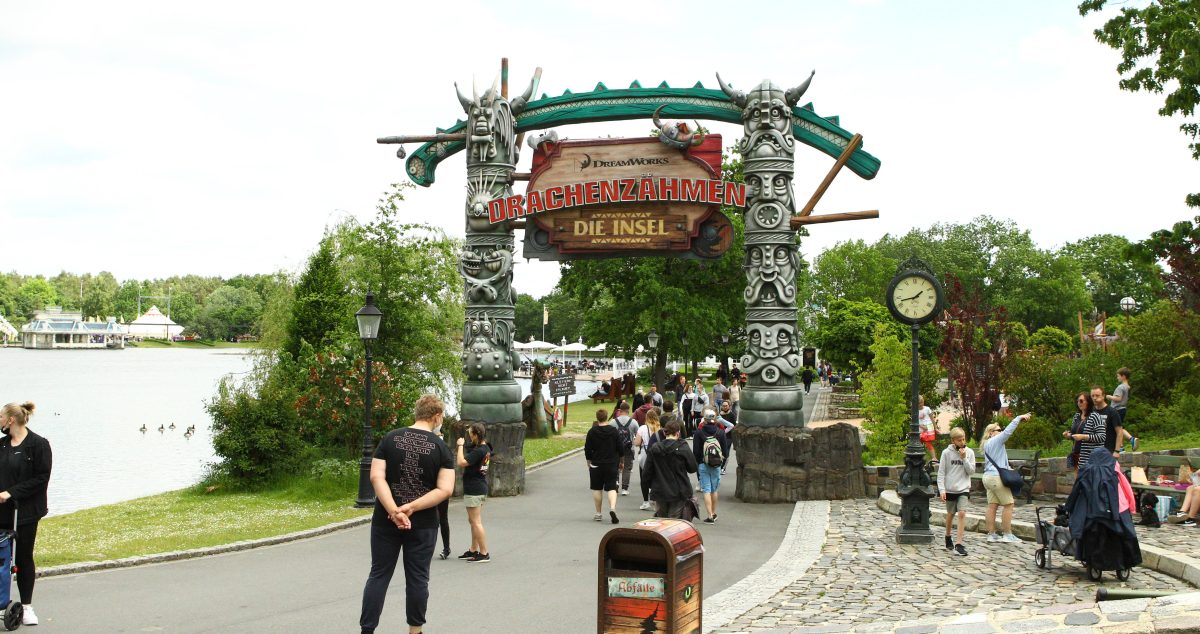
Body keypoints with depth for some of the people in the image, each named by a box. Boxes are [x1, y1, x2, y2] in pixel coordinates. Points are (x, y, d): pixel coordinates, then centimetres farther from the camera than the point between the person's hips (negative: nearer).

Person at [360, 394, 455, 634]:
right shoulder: (441, 448, -3)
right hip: (423, 524, -1)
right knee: (417, 577, 10)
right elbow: (445, 489, -12)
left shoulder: (390, 438, 1)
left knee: (379, 575, 8)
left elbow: (377, 477, -9)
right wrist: (411, 508, -15)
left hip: (385, 521, 1)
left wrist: (394, 510, -16)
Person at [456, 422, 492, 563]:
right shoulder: (486, 448, 9)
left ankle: (484, 553, -4)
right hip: (481, 488, 10)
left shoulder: (478, 451, -21)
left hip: (473, 490, -10)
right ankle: (473, 550, 26)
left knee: (476, 522, -6)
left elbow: (461, 462, -24)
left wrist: (461, 445, -13)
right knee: (473, 521, 18)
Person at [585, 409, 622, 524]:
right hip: (611, 464, 0)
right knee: (611, 487, 1)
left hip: (596, 464, 0)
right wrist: (620, 461, 18)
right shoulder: (614, 431, -3)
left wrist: (589, 462, 12)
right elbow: (620, 448, 1)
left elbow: (587, 449, -2)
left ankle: (598, 513, 15)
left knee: (597, 489, 11)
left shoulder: (592, 432, -6)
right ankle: (612, 508, -23)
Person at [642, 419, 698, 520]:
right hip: (679, 492, -3)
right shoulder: (683, 448, -10)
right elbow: (693, 468, -1)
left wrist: (652, 485, 16)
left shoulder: (654, 448, -1)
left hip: (660, 492, 3)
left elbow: (648, 471, 2)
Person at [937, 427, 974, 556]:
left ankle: (959, 544, -13)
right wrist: (942, 489, -10)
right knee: (950, 514, 13)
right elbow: (941, 472, -3)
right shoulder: (947, 453, -4)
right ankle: (948, 536, 38)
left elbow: (971, 471, -3)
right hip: (950, 489, 0)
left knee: (962, 513, -14)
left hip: (963, 489, 0)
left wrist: (964, 458, -14)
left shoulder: (969, 452, 0)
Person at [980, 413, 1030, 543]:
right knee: (1009, 504, -3)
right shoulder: (996, 440, -8)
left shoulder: (987, 444, 20)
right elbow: (1008, 431, -19)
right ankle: (1008, 535, -3)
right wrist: (1019, 418, -14)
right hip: (997, 477, -9)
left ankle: (991, 534, 5)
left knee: (992, 505, 6)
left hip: (988, 477, 9)